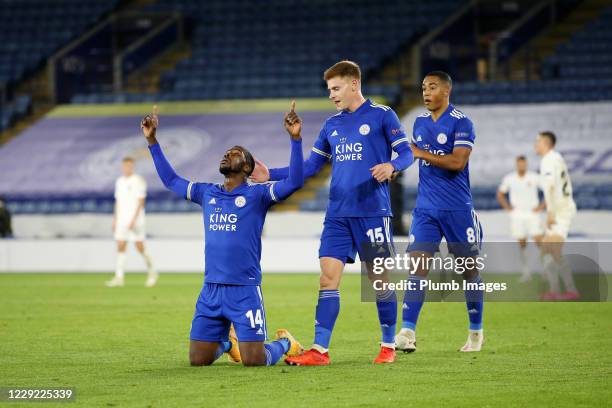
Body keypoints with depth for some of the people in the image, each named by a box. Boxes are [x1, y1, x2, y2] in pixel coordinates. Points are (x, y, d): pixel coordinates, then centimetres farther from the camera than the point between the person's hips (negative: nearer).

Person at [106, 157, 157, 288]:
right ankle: (119, 277, -6)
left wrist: (133, 220, -19)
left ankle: (152, 272, 18)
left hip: (136, 220, -6)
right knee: (120, 246, -3)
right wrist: (115, 220, 14)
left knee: (140, 247, -3)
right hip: (121, 220, 6)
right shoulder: (119, 182, 13)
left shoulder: (138, 181, -7)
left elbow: (140, 202, -12)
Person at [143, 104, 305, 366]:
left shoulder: (257, 195, -1)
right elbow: (171, 180, 26)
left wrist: (295, 138, -23)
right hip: (211, 289, 5)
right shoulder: (207, 194, 14)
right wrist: (152, 141, 23)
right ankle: (226, 342, 37)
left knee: (254, 361, -11)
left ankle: (285, 343, 22)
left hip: (245, 290, -5)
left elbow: (294, 181, -15)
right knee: (197, 360, 4)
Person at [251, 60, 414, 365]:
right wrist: (271, 175, 10)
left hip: (372, 211, -5)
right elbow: (310, 166, 19)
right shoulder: (332, 125, 15)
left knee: (380, 279, 0)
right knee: (328, 277, -3)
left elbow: (406, 153, -4)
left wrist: (391, 165, -25)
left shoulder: (381, 116, -1)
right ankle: (320, 350, -5)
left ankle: (388, 346, 13)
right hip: (337, 214, 5)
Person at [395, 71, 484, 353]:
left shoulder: (460, 123, -9)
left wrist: (420, 153, -17)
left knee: (469, 268, 4)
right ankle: (407, 333, -16)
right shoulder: (420, 122, 11)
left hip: (457, 208, -5)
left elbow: (457, 161, -19)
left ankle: (476, 332, 18)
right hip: (425, 209, 5)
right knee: (418, 265, -9)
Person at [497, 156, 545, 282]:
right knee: (522, 243, 3)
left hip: (533, 214, -1)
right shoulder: (509, 178, 0)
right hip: (517, 215, 2)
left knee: (539, 240, -14)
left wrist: (542, 206, -4)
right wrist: (508, 207, 3)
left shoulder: (534, 177, -5)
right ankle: (525, 272, 13)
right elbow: (500, 194, 15)